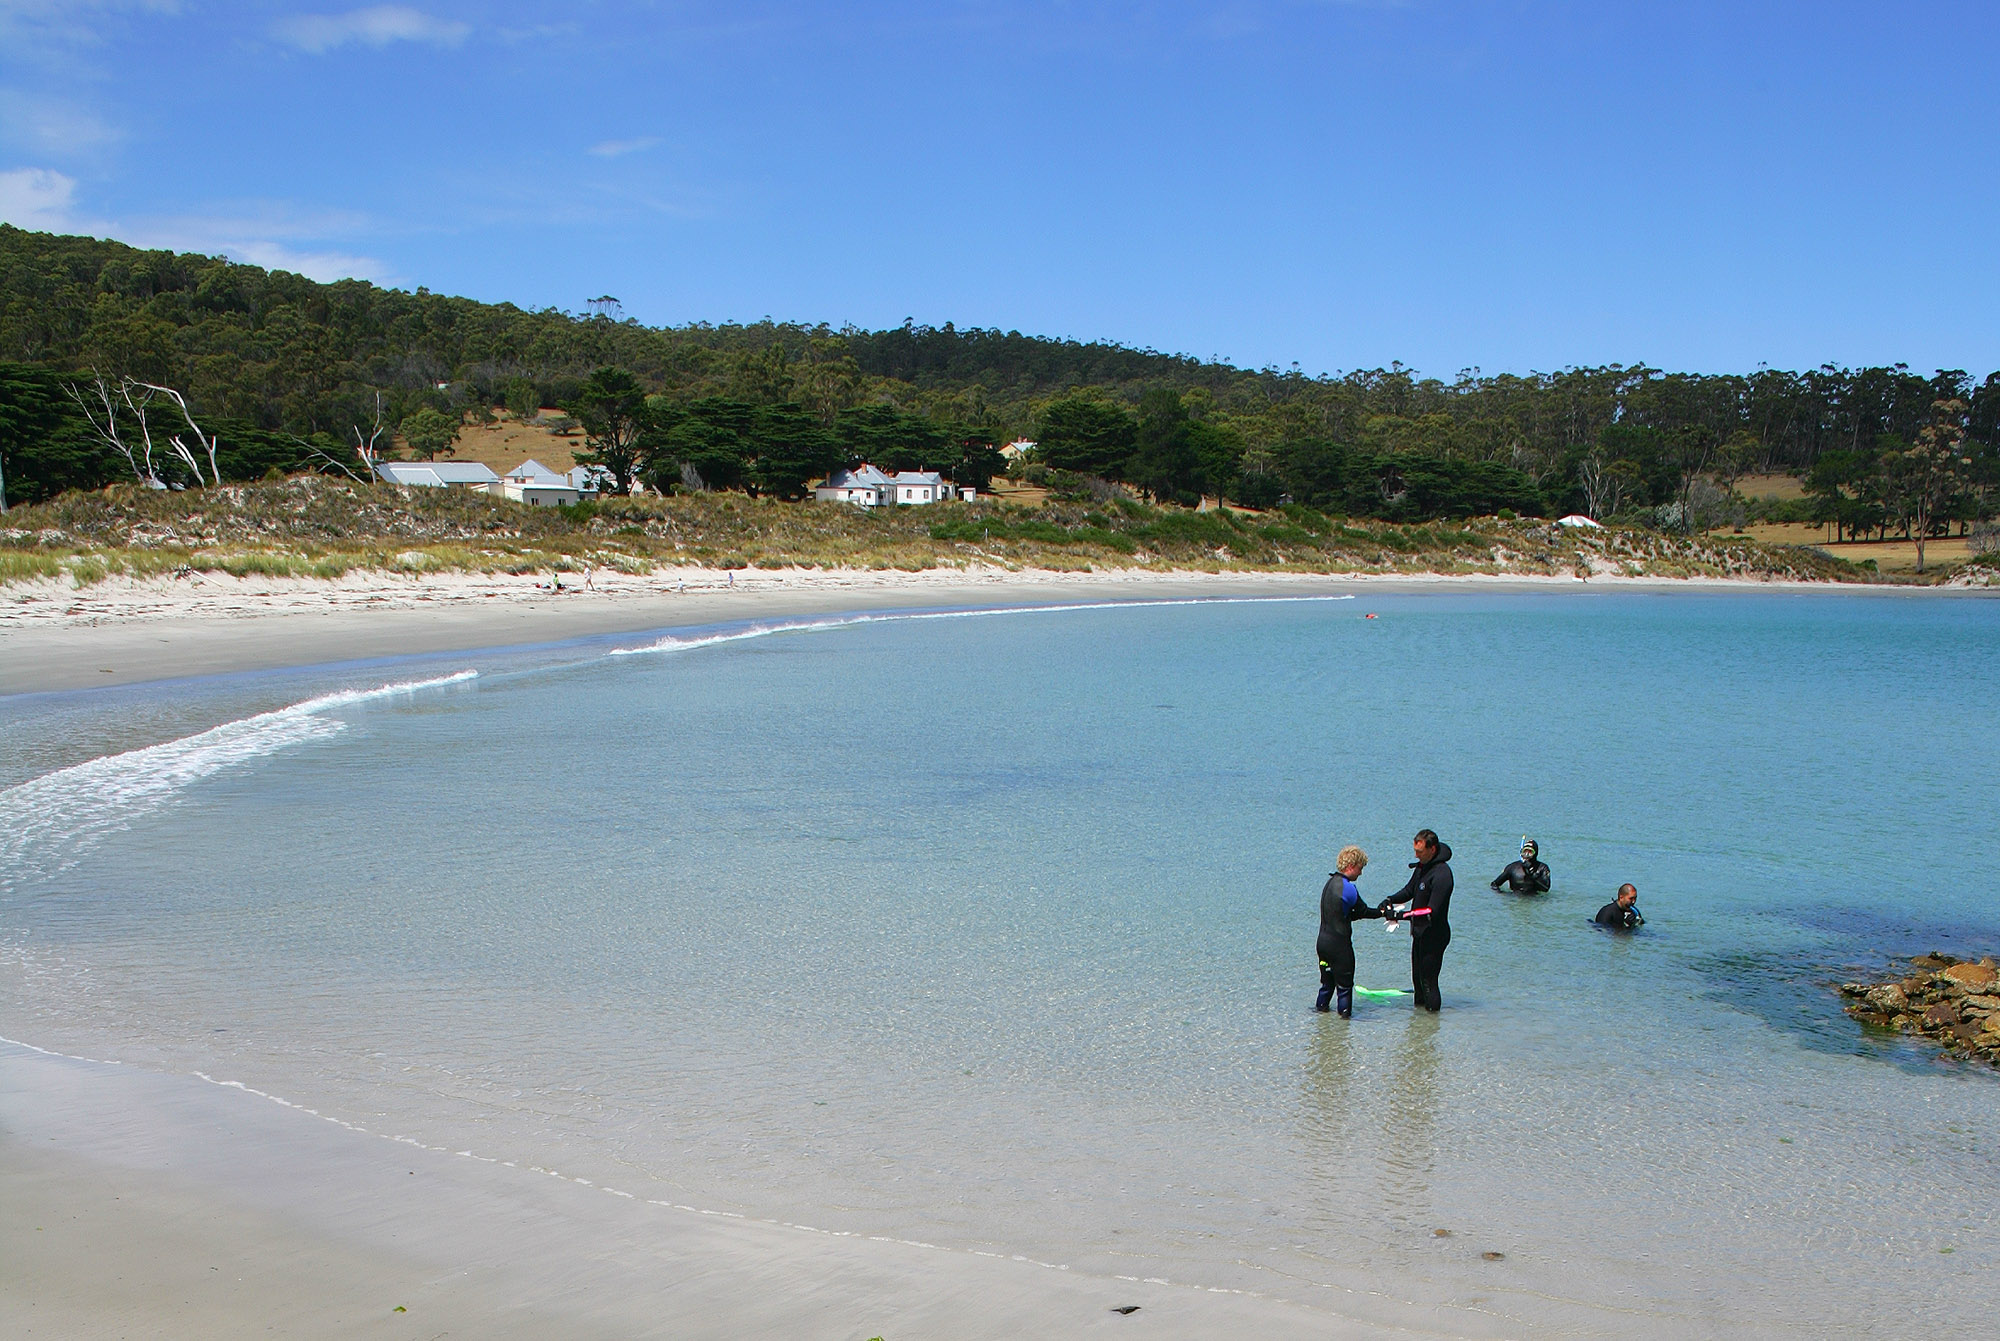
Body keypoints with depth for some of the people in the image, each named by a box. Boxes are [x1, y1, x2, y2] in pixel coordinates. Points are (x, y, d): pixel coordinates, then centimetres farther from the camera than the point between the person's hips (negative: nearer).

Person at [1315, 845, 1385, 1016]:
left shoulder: (1330, 882, 10)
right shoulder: (1347, 888, -19)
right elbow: (1363, 911, -7)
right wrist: (1383, 912, 9)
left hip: (1323, 942, 9)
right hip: (1339, 945, -8)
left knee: (1327, 981, 22)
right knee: (1344, 984, 6)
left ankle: (1321, 1007, 32)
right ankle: (1345, 1013, 13)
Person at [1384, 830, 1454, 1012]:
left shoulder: (1441, 874, -25)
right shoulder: (1422, 866, 4)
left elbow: (1432, 911, -28)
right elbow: (1410, 890, 17)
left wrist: (1401, 915, -29)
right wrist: (1390, 900, -3)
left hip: (1433, 935, -9)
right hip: (1420, 932, 9)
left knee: (1428, 979, -3)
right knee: (1417, 976, 19)